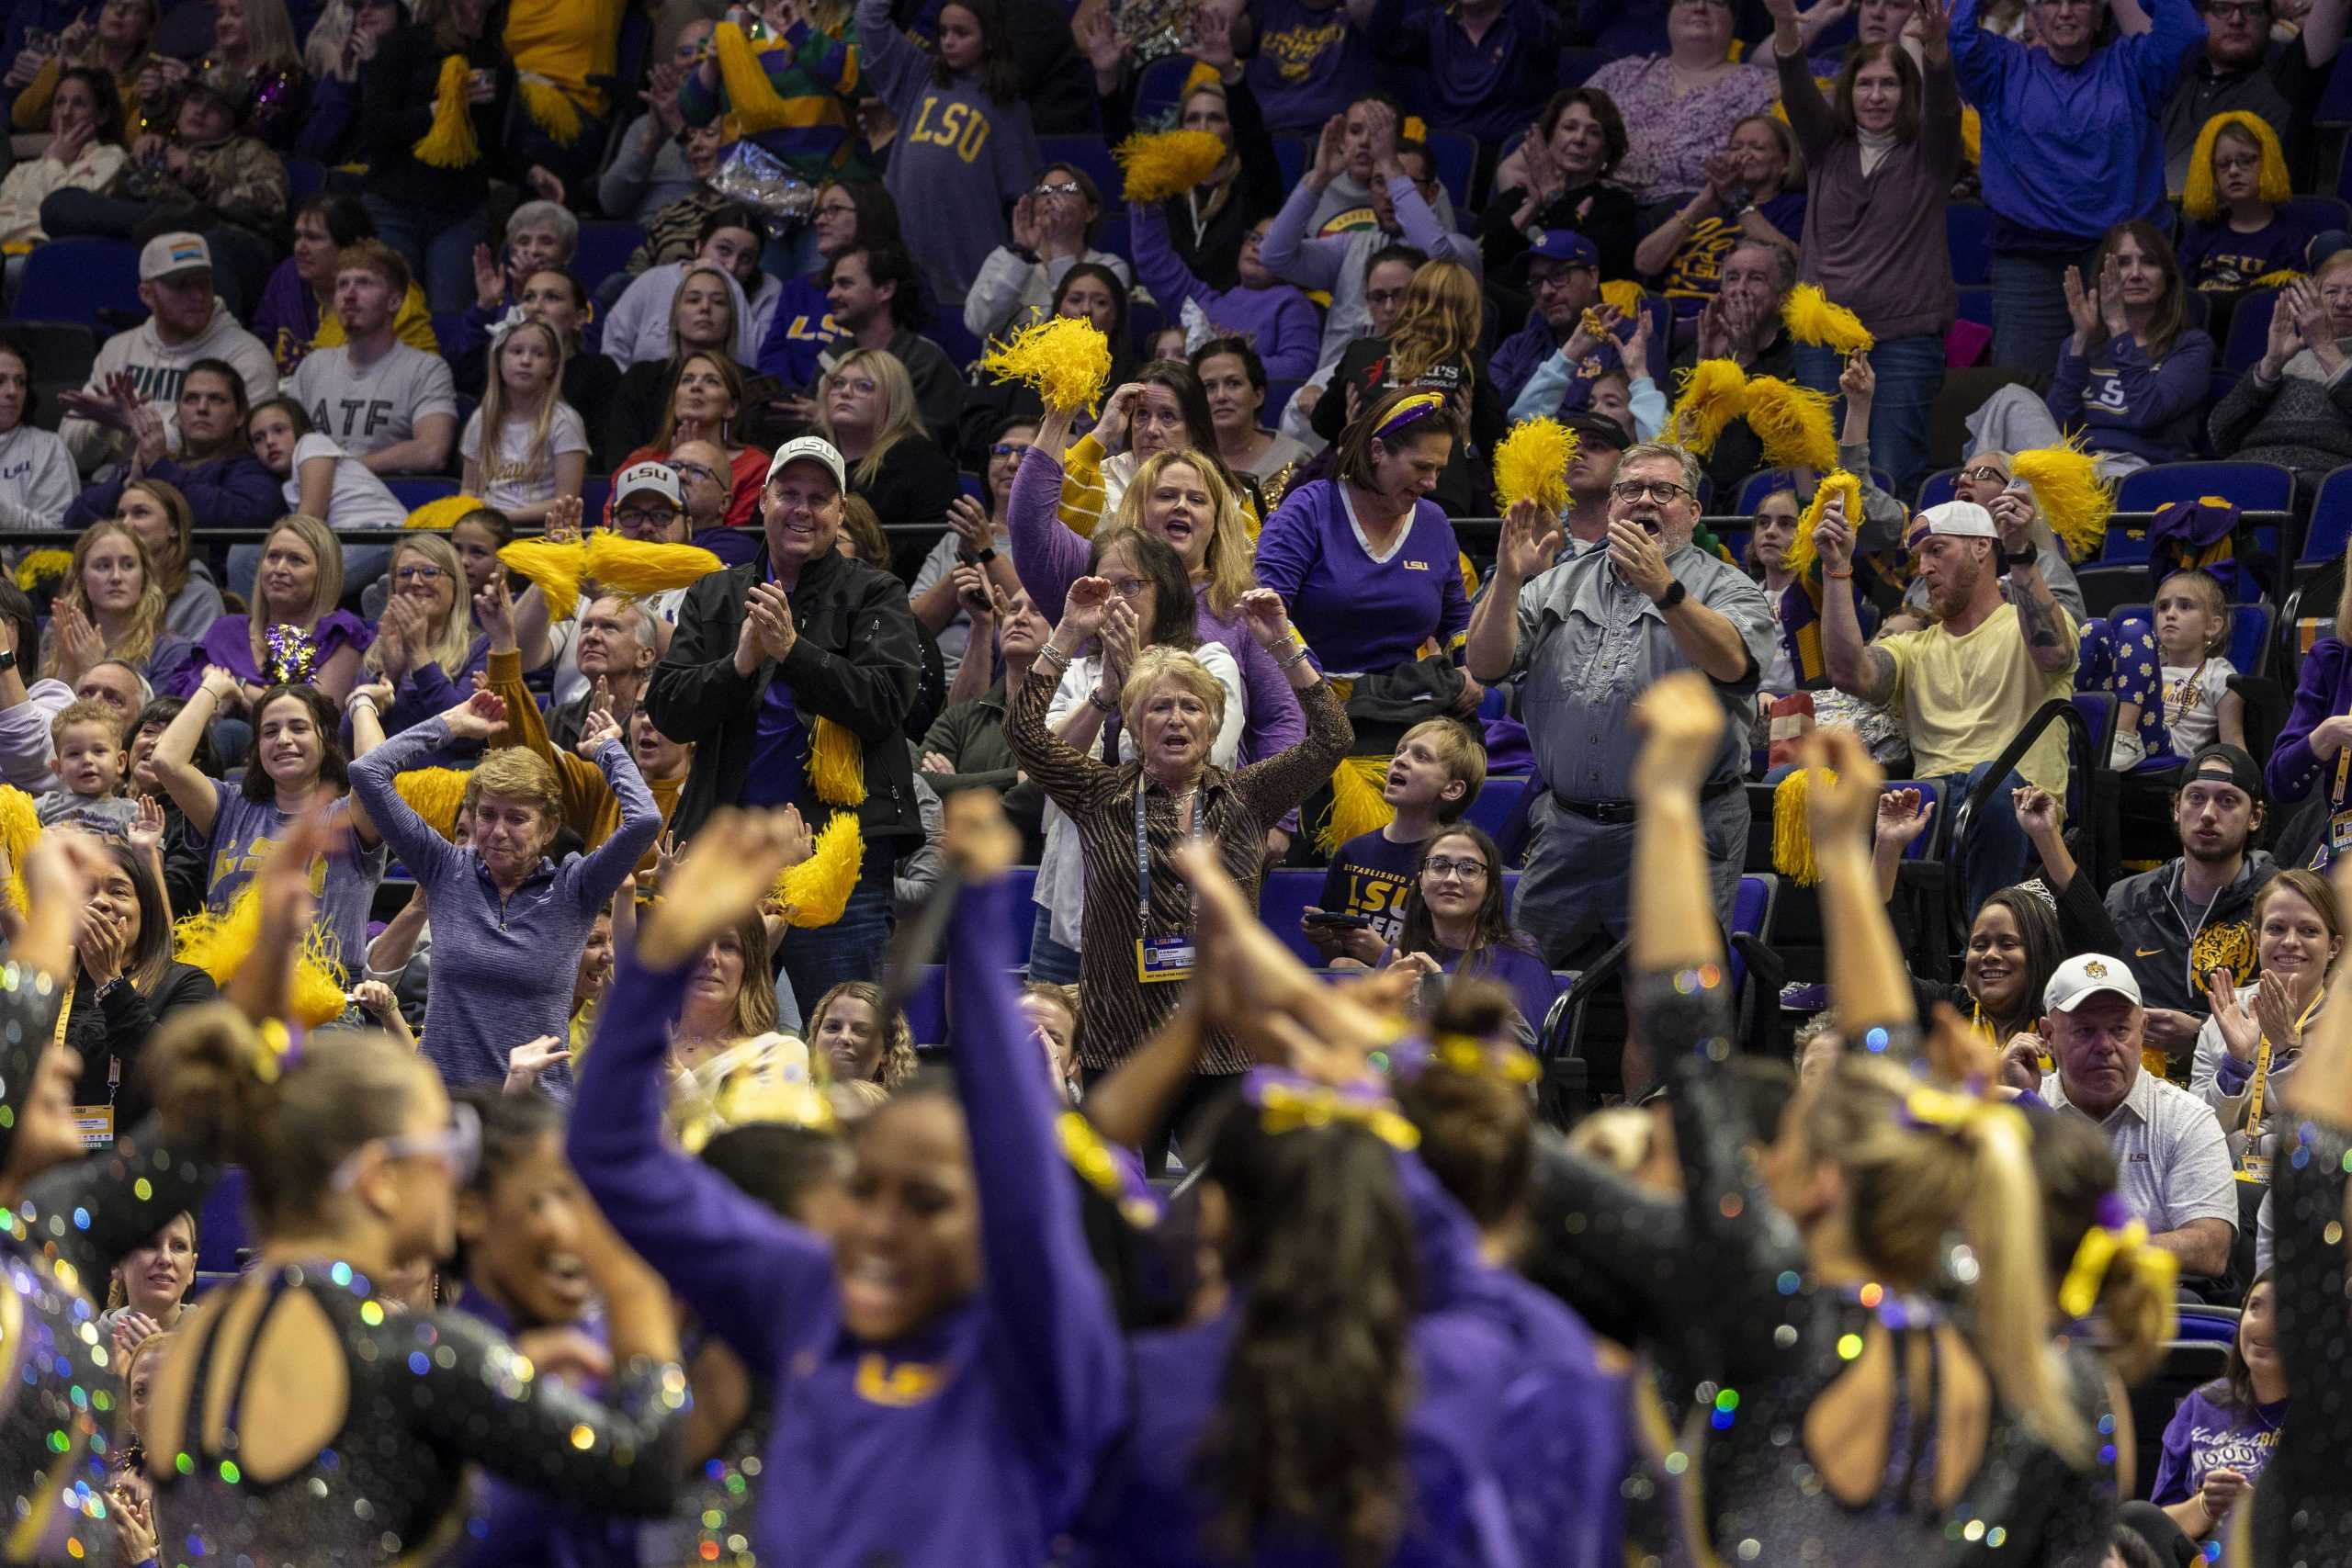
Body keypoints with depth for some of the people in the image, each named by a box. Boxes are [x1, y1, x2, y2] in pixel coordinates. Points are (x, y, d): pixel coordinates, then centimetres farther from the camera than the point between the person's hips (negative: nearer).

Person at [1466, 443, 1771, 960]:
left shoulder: (1724, 588, 4)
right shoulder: (1559, 584, 16)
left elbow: (1731, 663, -18)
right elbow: (1486, 664, 5)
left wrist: (1662, 588, -30)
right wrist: (1509, 580, -10)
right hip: (1565, 833, 4)